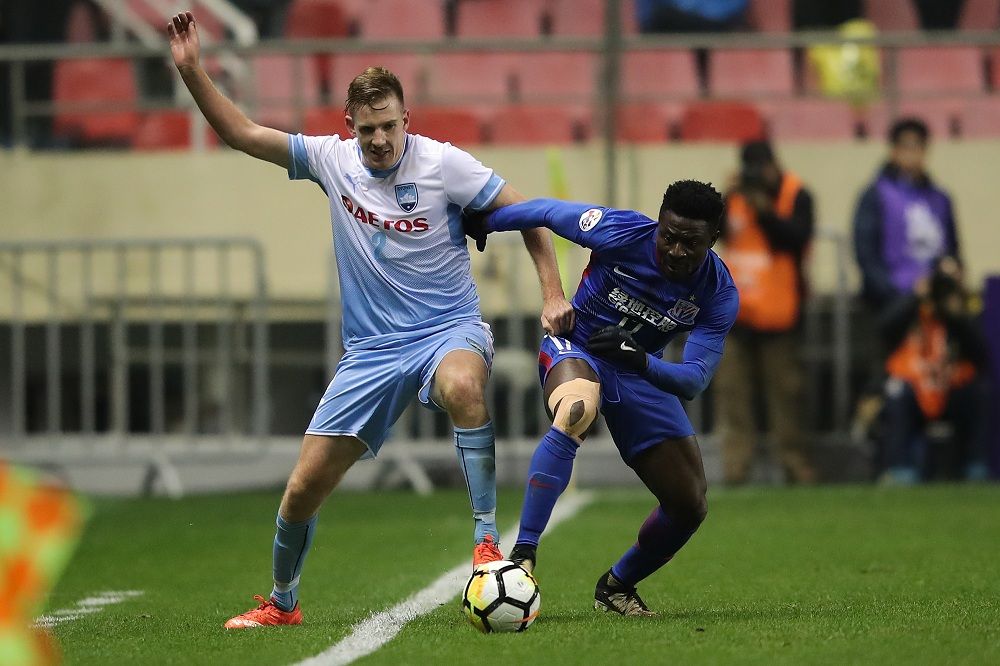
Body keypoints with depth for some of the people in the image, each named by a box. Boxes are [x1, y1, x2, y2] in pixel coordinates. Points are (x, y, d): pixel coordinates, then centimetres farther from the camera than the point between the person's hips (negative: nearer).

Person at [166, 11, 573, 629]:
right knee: (303, 487, 1)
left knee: (461, 386, -42)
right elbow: (242, 132, 6)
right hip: (371, 347, 4)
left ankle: (488, 538, -33)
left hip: (450, 329, -4)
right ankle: (282, 602, 26)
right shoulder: (332, 159, 1)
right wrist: (192, 70, -4)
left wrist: (553, 292, -12)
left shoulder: (443, 163, -10)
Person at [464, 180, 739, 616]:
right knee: (575, 412, -42)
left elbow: (694, 380, -20)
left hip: (641, 374, 4)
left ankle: (617, 586, 29)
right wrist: (483, 221, 4)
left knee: (689, 506, 0)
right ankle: (522, 556, -43)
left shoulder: (719, 294, -16)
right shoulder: (620, 233, -25)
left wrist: (641, 361, -38)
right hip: (575, 348, -4)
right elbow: (546, 212, -10)